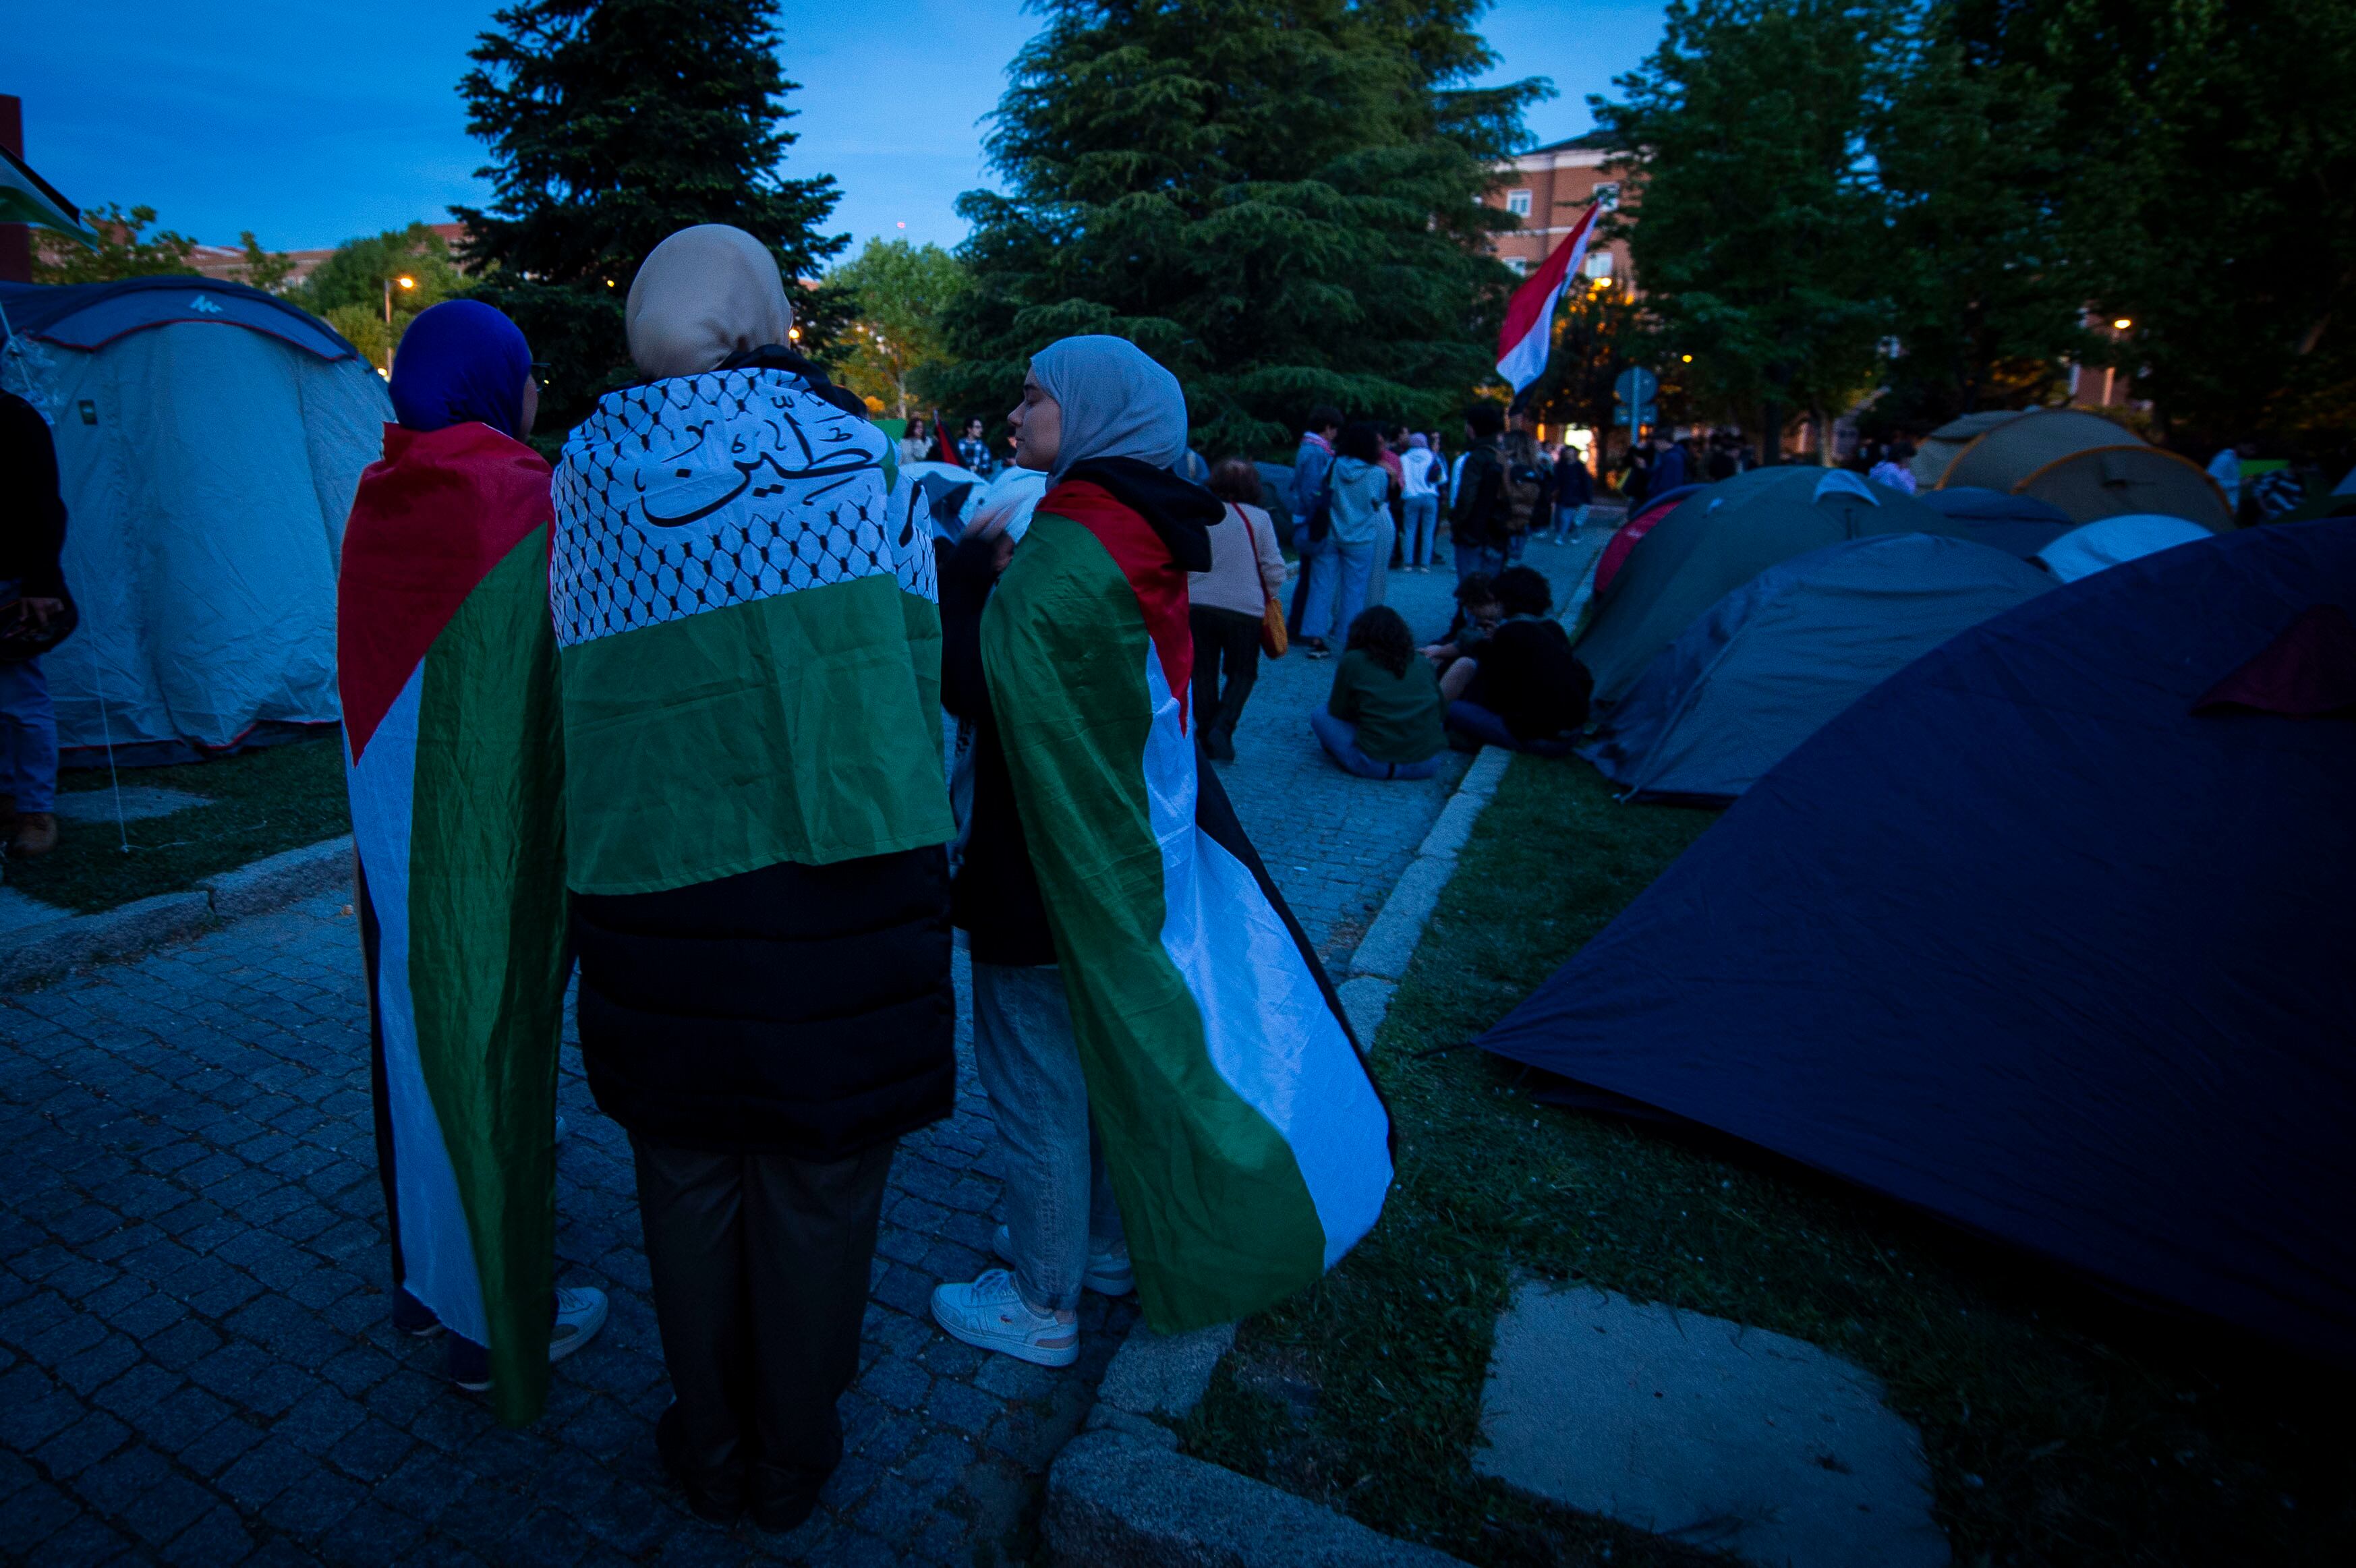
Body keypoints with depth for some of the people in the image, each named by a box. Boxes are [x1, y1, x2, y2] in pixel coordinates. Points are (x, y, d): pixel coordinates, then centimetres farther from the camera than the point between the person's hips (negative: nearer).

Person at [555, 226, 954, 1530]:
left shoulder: (589, 467, 4)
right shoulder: (854, 453, 0)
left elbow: (580, 678, 7)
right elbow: (919, 660, 2)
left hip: (656, 882, 2)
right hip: (848, 882, -1)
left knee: (688, 1176, 19)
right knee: (818, 1183, 13)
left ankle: (710, 1447, 37)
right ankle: (793, 1456, 32)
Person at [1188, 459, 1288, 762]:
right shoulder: (1259, 518, -3)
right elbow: (1274, 568, -3)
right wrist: (1268, 600, 14)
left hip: (1197, 606, 2)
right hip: (1244, 609, -2)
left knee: (1203, 673, 13)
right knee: (1242, 674, 11)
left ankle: (1206, 729, 16)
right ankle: (1222, 727, -7)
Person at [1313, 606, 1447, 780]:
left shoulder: (1353, 661, 0)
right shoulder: (1424, 664, 9)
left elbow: (1338, 712, 6)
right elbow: (1441, 711, 19)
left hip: (1375, 765, -3)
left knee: (1321, 715, 14)